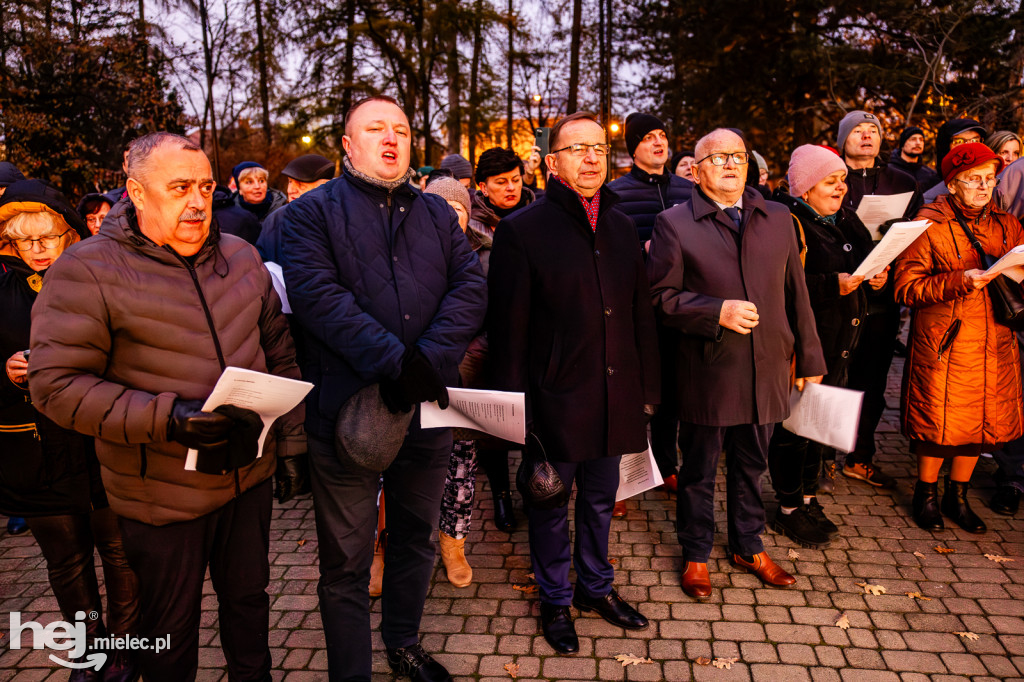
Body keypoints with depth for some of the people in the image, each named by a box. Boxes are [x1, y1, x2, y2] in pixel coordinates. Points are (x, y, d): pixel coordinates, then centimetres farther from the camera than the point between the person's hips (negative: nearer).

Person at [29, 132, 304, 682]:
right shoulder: (89, 270, -13)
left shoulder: (240, 256, 3)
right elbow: (57, 385, -17)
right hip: (163, 495, -4)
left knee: (248, 597, 23)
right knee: (170, 628, 16)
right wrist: (165, 418, -27)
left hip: (250, 473, 5)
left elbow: (279, 351, 10)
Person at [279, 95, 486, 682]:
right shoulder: (311, 212, 0)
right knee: (346, 561, 8)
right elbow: (318, 295, -16)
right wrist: (395, 361, -24)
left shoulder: (438, 213, 12)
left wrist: (428, 360, -17)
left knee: (417, 538, 21)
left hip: (427, 409, 5)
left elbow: (471, 287, -2)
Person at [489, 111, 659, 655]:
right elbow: (508, 329, -9)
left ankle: (595, 586, 41)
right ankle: (554, 599, 34)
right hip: (555, 400, -5)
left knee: (600, 499, 20)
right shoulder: (521, 231, -9)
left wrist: (647, 389, 10)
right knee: (551, 505, 12)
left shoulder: (622, 228, 9)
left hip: (615, 400, 5)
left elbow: (641, 315, 12)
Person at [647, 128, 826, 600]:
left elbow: (796, 294, 11)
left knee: (751, 467, 19)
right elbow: (660, 296, -8)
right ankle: (696, 555, 32)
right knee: (699, 472, 12)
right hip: (707, 373, -4)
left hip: (767, 371, 4)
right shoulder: (674, 223, -4)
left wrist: (809, 358, 11)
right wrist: (717, 312, -19)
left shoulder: (778, 219, 9)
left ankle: (748, 548, 39)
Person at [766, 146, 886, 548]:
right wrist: (832, 285, -25)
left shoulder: (844, 219, 13)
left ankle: (808, 499, 33)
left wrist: (876, 277, 0)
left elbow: (865, 258, 21)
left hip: (839, 341, 8)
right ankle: (788, 510, 17)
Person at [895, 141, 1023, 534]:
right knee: (938, 421, 0)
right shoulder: (928, 226, -5)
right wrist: (959, 281, -20)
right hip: (944, 343, -5)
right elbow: (906, 288, -10)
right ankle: (926, 494, 22)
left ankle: (958, 496, 28)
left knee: (983, 420, 9)